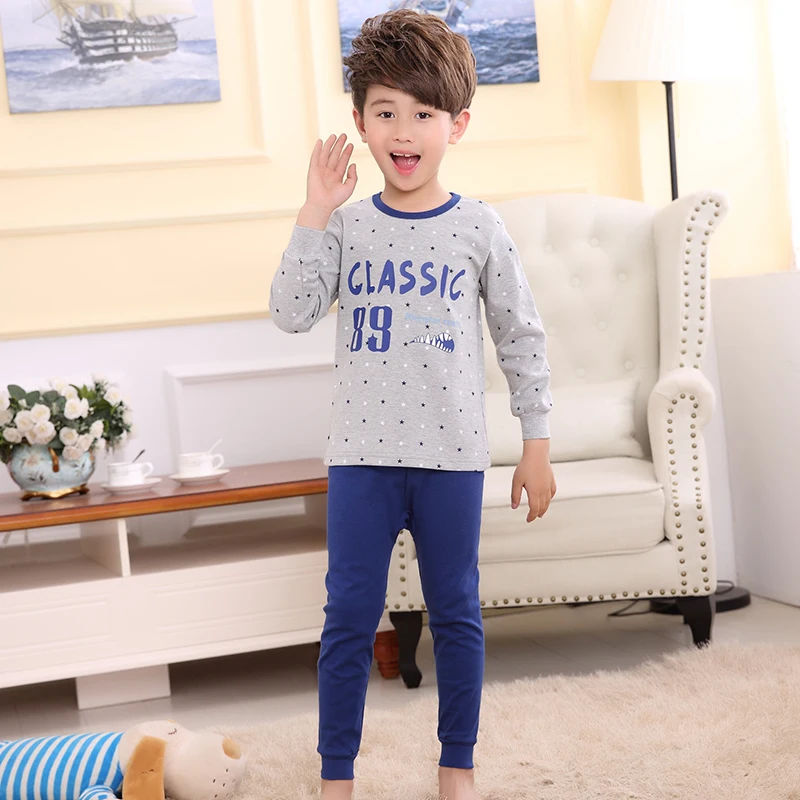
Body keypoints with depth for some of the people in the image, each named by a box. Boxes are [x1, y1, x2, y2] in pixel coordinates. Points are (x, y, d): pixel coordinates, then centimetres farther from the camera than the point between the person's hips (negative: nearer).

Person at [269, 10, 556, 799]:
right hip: (362, 456, 1)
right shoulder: (346, 226, 1)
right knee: (349, 617, 5)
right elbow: (291, 313, -9)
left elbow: (522, 338, 4)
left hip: (452, 456, 0)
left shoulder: (479, 229, -1)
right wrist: (314, 214, -14)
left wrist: (537, 446, 4)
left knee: (456, 614, 10)